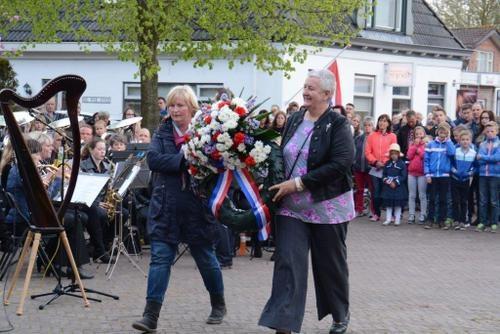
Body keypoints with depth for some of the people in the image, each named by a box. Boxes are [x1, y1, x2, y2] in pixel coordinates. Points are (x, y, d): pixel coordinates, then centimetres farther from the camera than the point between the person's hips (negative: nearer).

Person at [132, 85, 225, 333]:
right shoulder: (163, 133, 4)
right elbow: (153, 159, -12)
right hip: (166, 208, 2)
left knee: (205, 257, 13)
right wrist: (184, 161, -22)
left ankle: (218, 304, 34)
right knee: (160, 258, -4)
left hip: (197, 208, -2)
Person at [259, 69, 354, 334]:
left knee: (330, 263, 11)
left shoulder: (338, 125, -11)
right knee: (288, 262, -6)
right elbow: (282, 156, 17)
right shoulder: (294, 120, 7)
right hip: (292, 206, 4)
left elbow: (341, 163, -21)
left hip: (328, 206, -4)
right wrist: (279, 185, -1)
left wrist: (299, 183, -22)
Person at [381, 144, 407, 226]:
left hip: (398, 187, -4)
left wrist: (396, 183, -15)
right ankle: (388, 219, 13)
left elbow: (403, 176, -9)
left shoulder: (402, 164, -5)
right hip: (388, 186, 4)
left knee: (398, 203, 1)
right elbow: (384, 174, 10)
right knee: (388, 203, 7)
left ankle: (397, 219, 8)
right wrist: (386, 181, -9)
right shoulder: (387, 163, 9)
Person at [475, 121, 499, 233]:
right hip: (483, 174, 3)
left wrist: (483, 157, -5)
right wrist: (491, 159, -13)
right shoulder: (482, 144, 11)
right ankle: (482, 222, 9)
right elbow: (479, 160, 0)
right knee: (482, 201, 4)